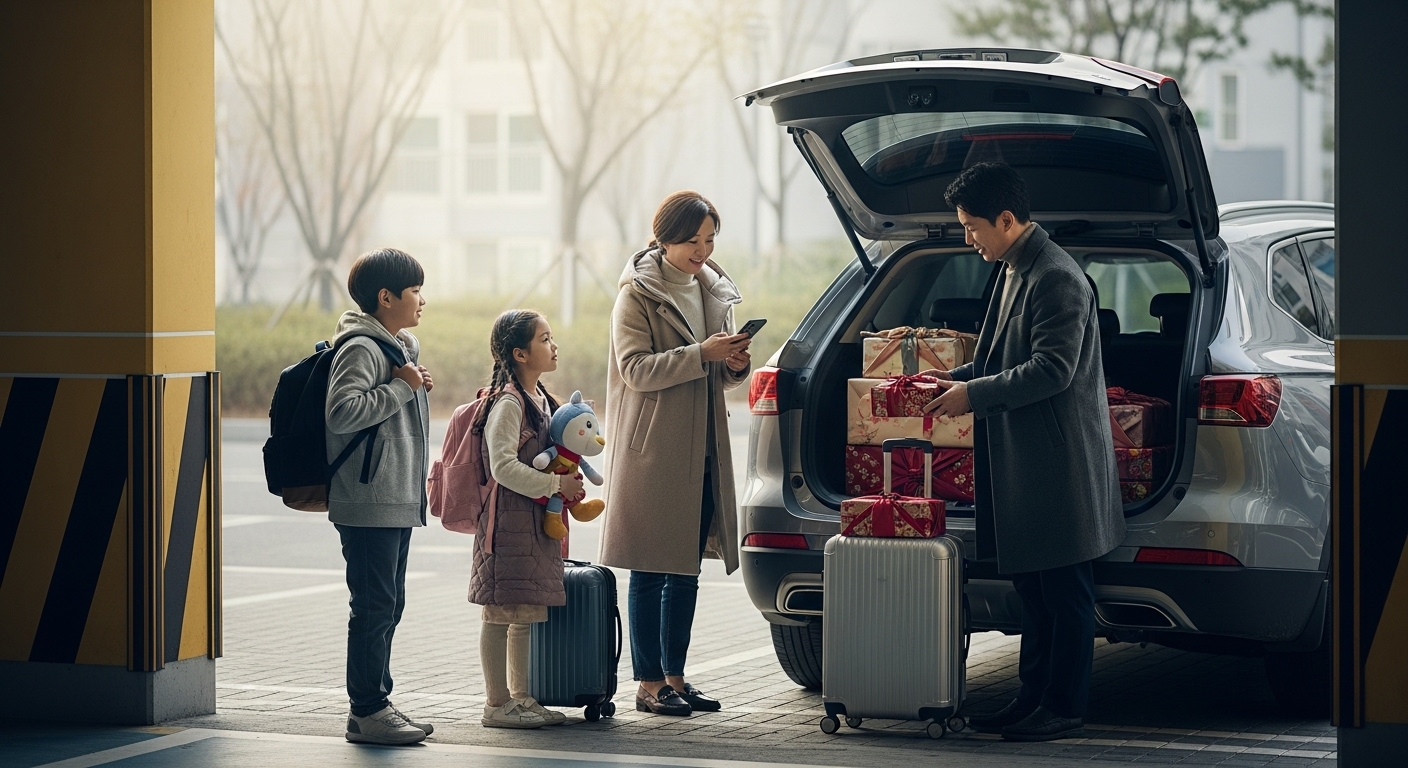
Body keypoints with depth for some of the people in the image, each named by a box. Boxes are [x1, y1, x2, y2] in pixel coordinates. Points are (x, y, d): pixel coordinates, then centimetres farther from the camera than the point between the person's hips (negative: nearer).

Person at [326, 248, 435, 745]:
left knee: (390, 605, 13)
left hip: (398, 502, 10)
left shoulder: (401, 346, 17)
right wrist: (402, 387, -21)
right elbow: (343, 411, -28)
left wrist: (417, 388, 12)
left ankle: (376, 703, 19)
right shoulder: (361, 347, -14)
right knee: (374, 606, -7)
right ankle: (367, 712, -4)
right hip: (369, 503, -10)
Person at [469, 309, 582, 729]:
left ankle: (521, 697, 19)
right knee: (500, 612, -4)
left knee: (525, 613, 13)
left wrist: (567, 482, 10)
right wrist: (556, 485, -18)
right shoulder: (508, 403, -15)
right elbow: (504, 467, -22)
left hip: (536, 521, 9)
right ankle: (497, 703, -1)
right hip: (508, 518, -9)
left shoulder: (541, 398, 14)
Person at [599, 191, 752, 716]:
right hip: (653, 448, -7)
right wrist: (701, 355, -23)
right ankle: (649, 683, 1)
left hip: (701, 449, 7)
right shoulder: (638, 294, -5)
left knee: (686, 569, 9)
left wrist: (735, 364, -1)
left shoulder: (714, 290, 15)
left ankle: (675, 676, 16)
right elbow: (635, 369, -15)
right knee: (650, 571, -3)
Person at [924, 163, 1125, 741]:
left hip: (1058, 461, -10)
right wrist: (958, 378, 9)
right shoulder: (1014, 271, 15)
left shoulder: (1056, 279, -17)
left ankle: (1064, 708, 3)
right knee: (1032, 586, 14)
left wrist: (975, 394, -18)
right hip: (1022, 459, 10)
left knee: (1064, 588, -2)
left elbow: (1052, 369, -22)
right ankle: (1034, 697, 21)